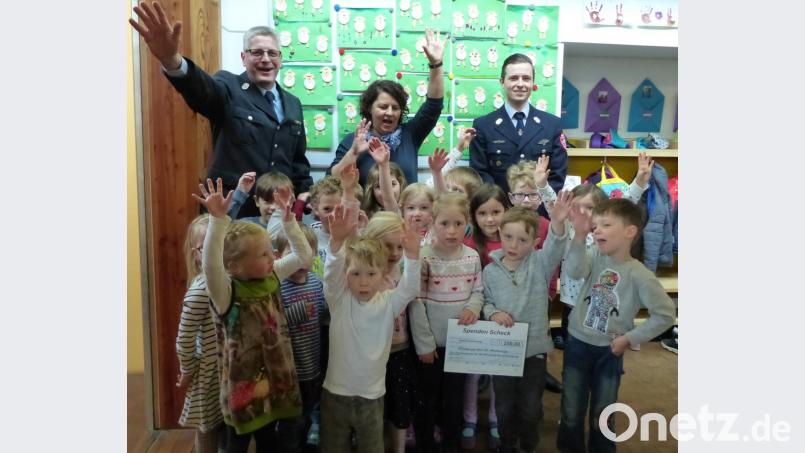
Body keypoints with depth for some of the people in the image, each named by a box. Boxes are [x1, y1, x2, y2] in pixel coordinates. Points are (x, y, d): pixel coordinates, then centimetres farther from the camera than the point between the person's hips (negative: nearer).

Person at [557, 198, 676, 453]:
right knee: (571, 414, 12)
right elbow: (575, 271, -29)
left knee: (602, 416, 14)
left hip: (609, 352, -2)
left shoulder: (639, 275, -15)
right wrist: (579, 236, -40)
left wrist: (630, 338, -11)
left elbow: (665, 314, -9)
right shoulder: (595, 257, -8)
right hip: (578, 345, 2)